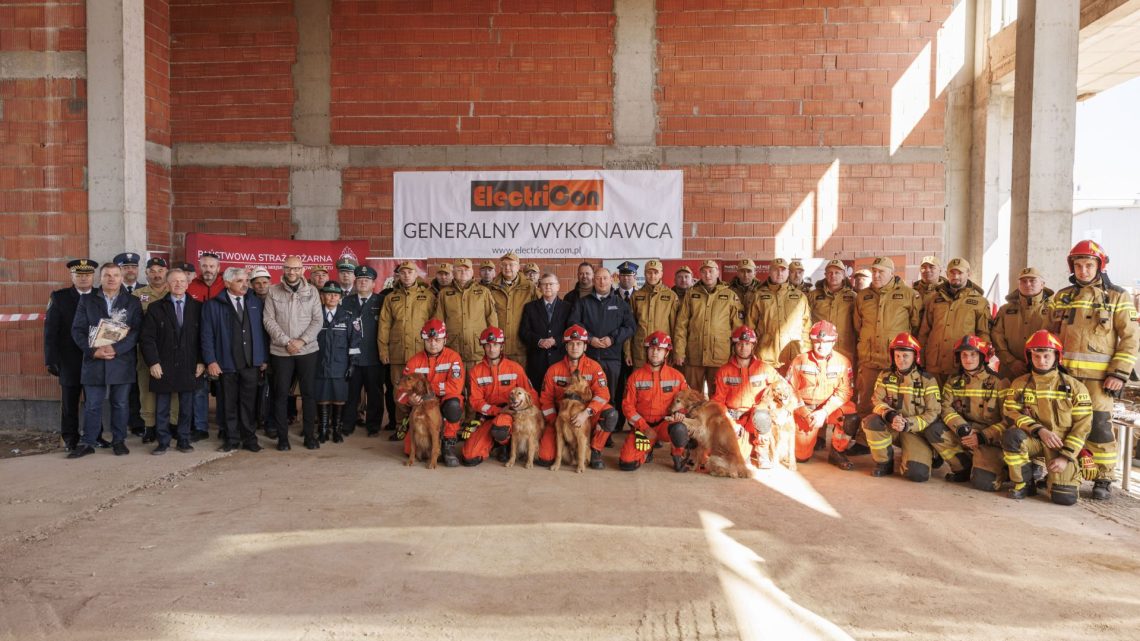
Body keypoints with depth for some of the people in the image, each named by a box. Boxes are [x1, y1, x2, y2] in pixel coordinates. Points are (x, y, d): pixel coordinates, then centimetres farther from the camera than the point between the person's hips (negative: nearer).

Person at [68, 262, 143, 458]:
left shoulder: (132, 302, 4)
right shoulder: (87, 300, 7)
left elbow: (137, 331, -5)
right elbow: (77, 330, 2)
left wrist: (116, 348, -18)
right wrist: (93, 351, -12)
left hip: (122, 362, 0)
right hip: (94, 361, 1)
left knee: (120, 404, 8)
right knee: (92, 405, 5)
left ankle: (119, 441, 18)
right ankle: (88, 443, 14)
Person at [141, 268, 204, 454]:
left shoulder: (197, 307, 6)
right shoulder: (155, 307, 3)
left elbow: (202, 337, 6)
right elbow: (147, 338, -1)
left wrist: (201, 362, -1)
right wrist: (153, 362, -9)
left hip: (189, 367, 1)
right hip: (163, 367, -1)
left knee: (186, 407, 7)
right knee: (162, 408, 5)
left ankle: (184, 440, 17)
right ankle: (163, 441, 15)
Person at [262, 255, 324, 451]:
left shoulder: (311, 291, 3)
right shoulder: (273, 292, 2)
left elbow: (318, 320, -1)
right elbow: (269, 320, -3)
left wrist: (302, 341, -12)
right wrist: (286, 342, -13)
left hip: (307, 350, 0)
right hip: (280, 351, 0)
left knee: (308, 393, 5)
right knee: (280, 394, 3)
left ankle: (309, 435, 15)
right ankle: (282, 437, 13)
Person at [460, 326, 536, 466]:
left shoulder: (515, 368, -1)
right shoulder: (476, 371, 1)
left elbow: (531, 394, 2)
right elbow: (476, 401, -3)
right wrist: (498, 410, -19)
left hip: (509, 413, -2)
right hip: (487, 416, 2)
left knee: (499, 428, -39)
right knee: (469, 457, -15)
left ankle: (506, 444, -1)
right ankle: (493, 441, 18)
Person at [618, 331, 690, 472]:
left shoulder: (676, 376, 0)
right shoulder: (636, 376, -2)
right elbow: (628, 405, -3)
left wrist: (680, 413, -17)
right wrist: (645, 428, -12)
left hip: (666, 424, 0)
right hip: (641, 426, 1)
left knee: (679, 429, -36)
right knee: (627, 464, -16)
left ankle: (677, 457, -3)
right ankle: (647, 450, 19)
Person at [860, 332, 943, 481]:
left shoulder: (928, 380, -5)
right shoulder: (885, 377, 2)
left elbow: (933, 413, -9)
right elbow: (877, 402, -6)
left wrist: (908, 424, -23)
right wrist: (889, 415, -29)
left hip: (916, 431, -2)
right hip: (890, 427, 2)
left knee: (918, 473, -24)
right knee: (871, 421, -32)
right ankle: (885, 463, -8)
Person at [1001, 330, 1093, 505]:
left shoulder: (1075, 386, -1)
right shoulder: (1020, 384, 4)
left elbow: (1083, 424, -4)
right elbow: (1010, 413, -6)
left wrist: (1066, 456, -12)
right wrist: (1039, 430, -23)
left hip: (1063, 444, -1)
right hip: (1033, 440, 1)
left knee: (1064, 497, -18)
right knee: (1011, 435, -35)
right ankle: (1024, 483, -12)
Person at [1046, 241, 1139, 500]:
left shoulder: (1117, 297, 4)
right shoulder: (1061, 297, 13)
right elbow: (1050, 334, 18)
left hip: (1098, 376, -3)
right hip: (1063, 373, 3)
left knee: (1099, 426, -4)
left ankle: (1104, 479, 8)